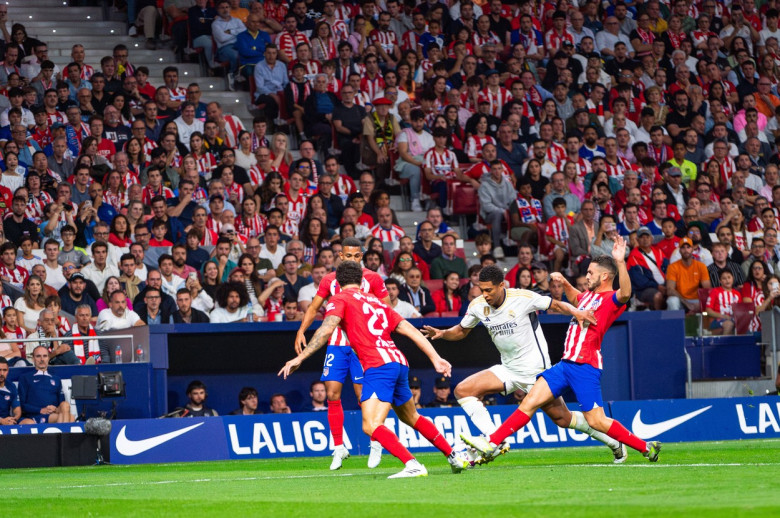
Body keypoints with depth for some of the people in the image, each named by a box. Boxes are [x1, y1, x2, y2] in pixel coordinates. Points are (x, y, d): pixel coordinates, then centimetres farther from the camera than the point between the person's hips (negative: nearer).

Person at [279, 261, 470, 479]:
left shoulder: (339, 299, 7)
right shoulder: (376, 301, 25)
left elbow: (327, 329, -11)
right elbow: (411, 330, 20)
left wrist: (300, 358, -11)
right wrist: (436, 358, 18)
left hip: (378, 366, -8)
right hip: (399, 362, 8)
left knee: (371, 426, -15)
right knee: (412, 418, 27)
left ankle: (412, 465, -30)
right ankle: (455, 457, 34)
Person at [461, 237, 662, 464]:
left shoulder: (611, 299, -8)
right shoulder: (589, 295, 18)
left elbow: (625, 293, -34)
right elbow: (574, 297, 44)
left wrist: (620, 262, -44)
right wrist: (564, 282, 25)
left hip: (586, 367, -8)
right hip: (566, 363, 8)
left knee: (596, 422, -8)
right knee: (530, 402, 2)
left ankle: (646, 447, 5)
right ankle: (492, 443, 2)